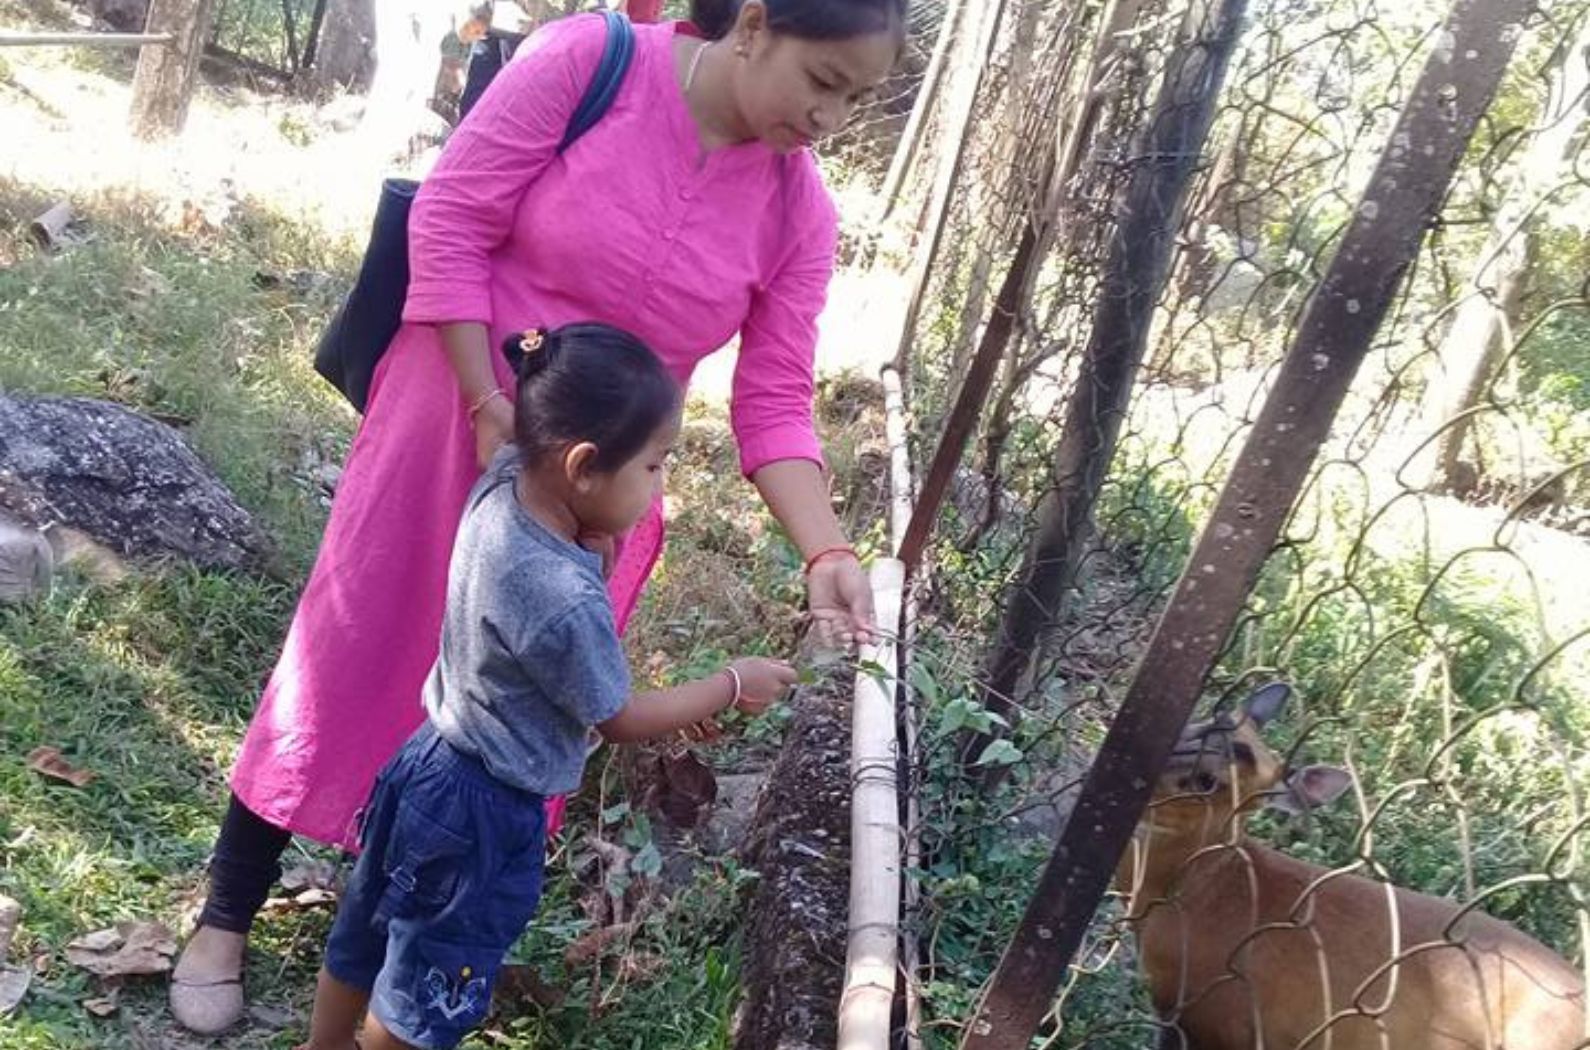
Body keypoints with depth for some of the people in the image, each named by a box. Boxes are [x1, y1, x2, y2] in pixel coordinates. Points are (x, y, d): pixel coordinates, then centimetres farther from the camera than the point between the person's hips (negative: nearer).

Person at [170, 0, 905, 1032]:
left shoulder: (798, 210, -7)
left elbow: (775, 403, -6)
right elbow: (451, 225, -15)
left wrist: (826, 552, -19)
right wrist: (492, 415, -17)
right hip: (450, 417, -3)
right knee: (353, 654, 7)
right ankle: (226, 916, 27)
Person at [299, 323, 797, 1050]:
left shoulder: (503, 484, -15)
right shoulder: (565, 602, -35)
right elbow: (621, 720, -17)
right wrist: (732, 685, -5)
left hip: (433, 763, 8)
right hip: (484, 812, -8)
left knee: (365, 938, 30)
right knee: (427, 989, 19)